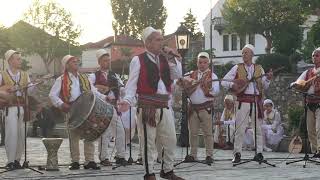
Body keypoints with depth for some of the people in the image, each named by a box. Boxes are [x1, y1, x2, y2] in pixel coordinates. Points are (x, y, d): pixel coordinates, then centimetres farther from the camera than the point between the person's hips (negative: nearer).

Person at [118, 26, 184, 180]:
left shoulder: (165, 59, 14)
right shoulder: (138, 60, -4)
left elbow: (177, 75, 10)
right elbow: (132, 83, -7)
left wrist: (172, 58, 0)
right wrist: (127, 100, -20)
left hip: (164, 106, 6)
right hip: (147, 107, -6)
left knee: (171, 140, 11)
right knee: (148, 141, 0)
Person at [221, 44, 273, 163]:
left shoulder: (259, 69, 13)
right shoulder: (237, 68, 7)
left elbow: (264, 87, 12)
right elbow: (224, 82, 4)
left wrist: (268, 79, -6)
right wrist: (232, 85, -14)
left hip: (257, 101, 2)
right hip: (243, 101, -2)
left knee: (258, 128, 5)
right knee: (240, 128, -6)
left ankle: (259, 153, 11)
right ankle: (237, 154, -2)